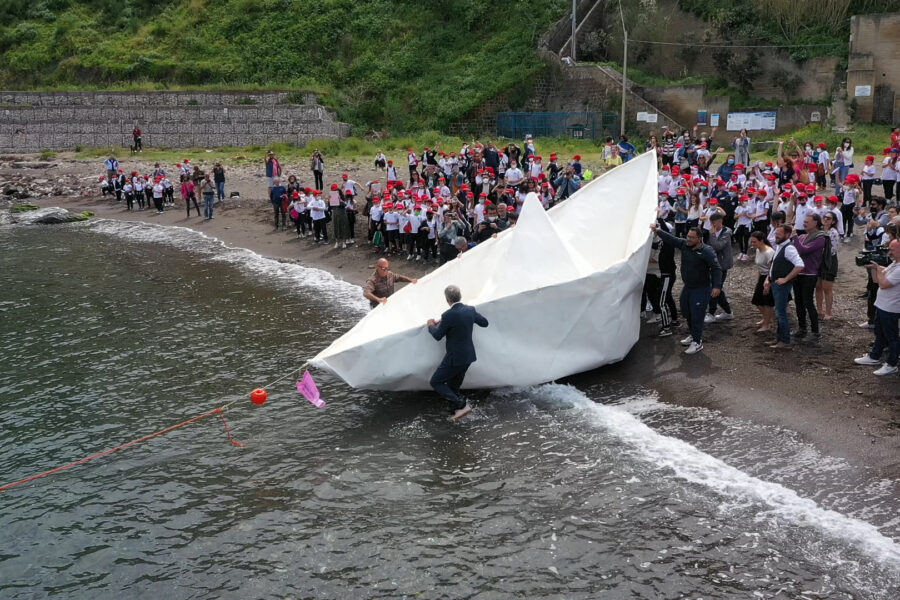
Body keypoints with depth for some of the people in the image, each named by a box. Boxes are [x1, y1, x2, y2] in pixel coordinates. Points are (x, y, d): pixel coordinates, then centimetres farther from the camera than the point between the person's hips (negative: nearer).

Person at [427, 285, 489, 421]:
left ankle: (461, 405, -4)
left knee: (436, 382, 5)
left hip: (455, 357, -8)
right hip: (468, 355, 8)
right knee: (453, 385, 21)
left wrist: (431, 326, 10)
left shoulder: (448, 315, -22)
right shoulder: (470, 310, -1)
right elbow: (484, 323, 16)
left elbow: (438, 336, -10)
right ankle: (455, 412, 26)